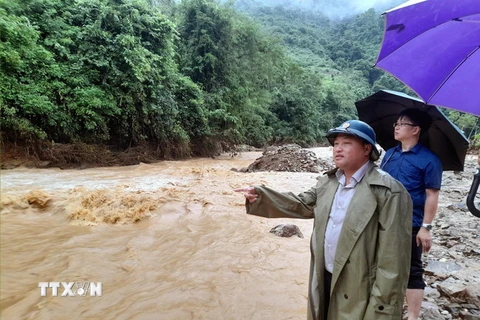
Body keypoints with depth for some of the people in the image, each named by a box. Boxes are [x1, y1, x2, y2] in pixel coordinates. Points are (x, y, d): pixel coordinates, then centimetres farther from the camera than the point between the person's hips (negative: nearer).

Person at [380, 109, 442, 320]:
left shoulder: (429, 160, -10)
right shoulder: (389, 154, 8)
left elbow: (432, 195, -11)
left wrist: (426, 227, -14)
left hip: (410, 225, -6)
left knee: (411, 270, 6)